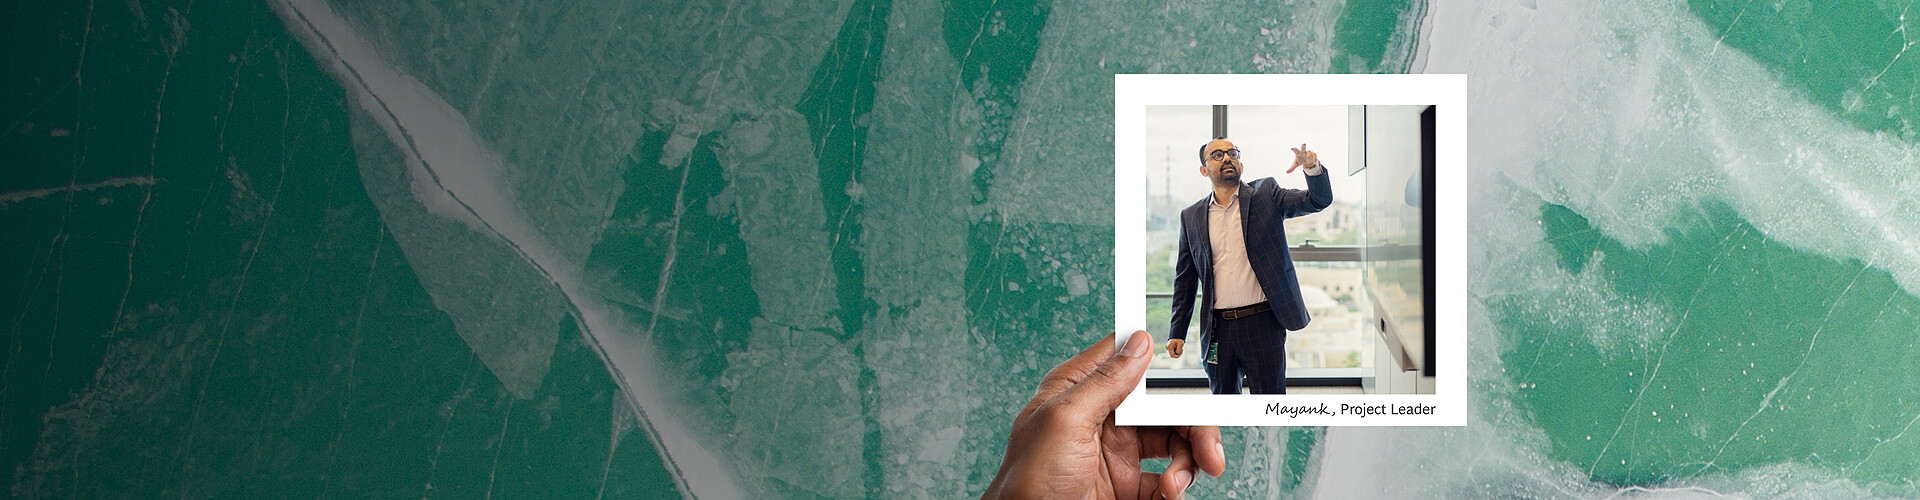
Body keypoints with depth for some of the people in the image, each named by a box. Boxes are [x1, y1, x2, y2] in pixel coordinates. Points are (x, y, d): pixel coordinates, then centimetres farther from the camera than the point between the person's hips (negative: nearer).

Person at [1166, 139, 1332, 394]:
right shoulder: (1191, 217, 9)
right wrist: (1177, 332, 8)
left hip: (1263, 325, -3)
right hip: (1218, 330, 3)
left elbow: (1319, 200, -7)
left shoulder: (1265, 194, 4)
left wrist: (1313, 167, -28)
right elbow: (1185, 278, 13)